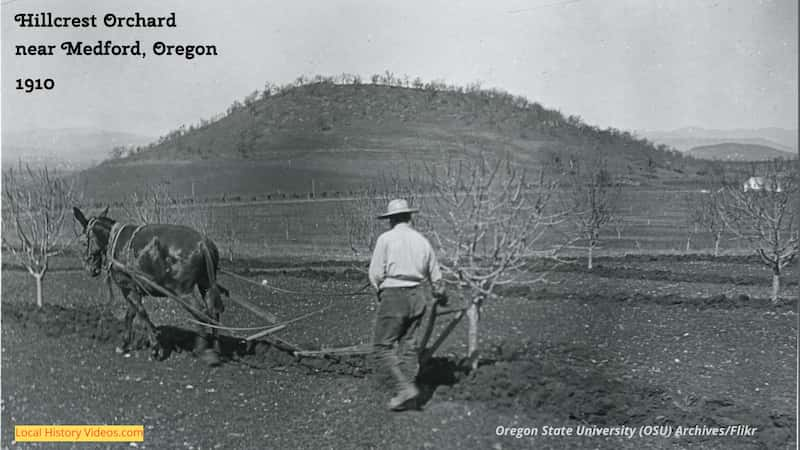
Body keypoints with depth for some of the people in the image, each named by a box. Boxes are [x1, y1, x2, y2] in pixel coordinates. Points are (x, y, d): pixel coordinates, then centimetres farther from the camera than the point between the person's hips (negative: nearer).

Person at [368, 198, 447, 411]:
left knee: (384, 347, 1)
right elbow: (436, 277, 17)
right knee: (408, 344, 12)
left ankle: (405, 387, -12)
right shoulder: (422, 241, 10)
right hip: (417, 296, 6)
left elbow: (375, 273, -7)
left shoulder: (385, 239, -6)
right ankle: (406, 393, 13)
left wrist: (380, 290, 15)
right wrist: (441, 295, 37)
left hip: (393, 297, -5)